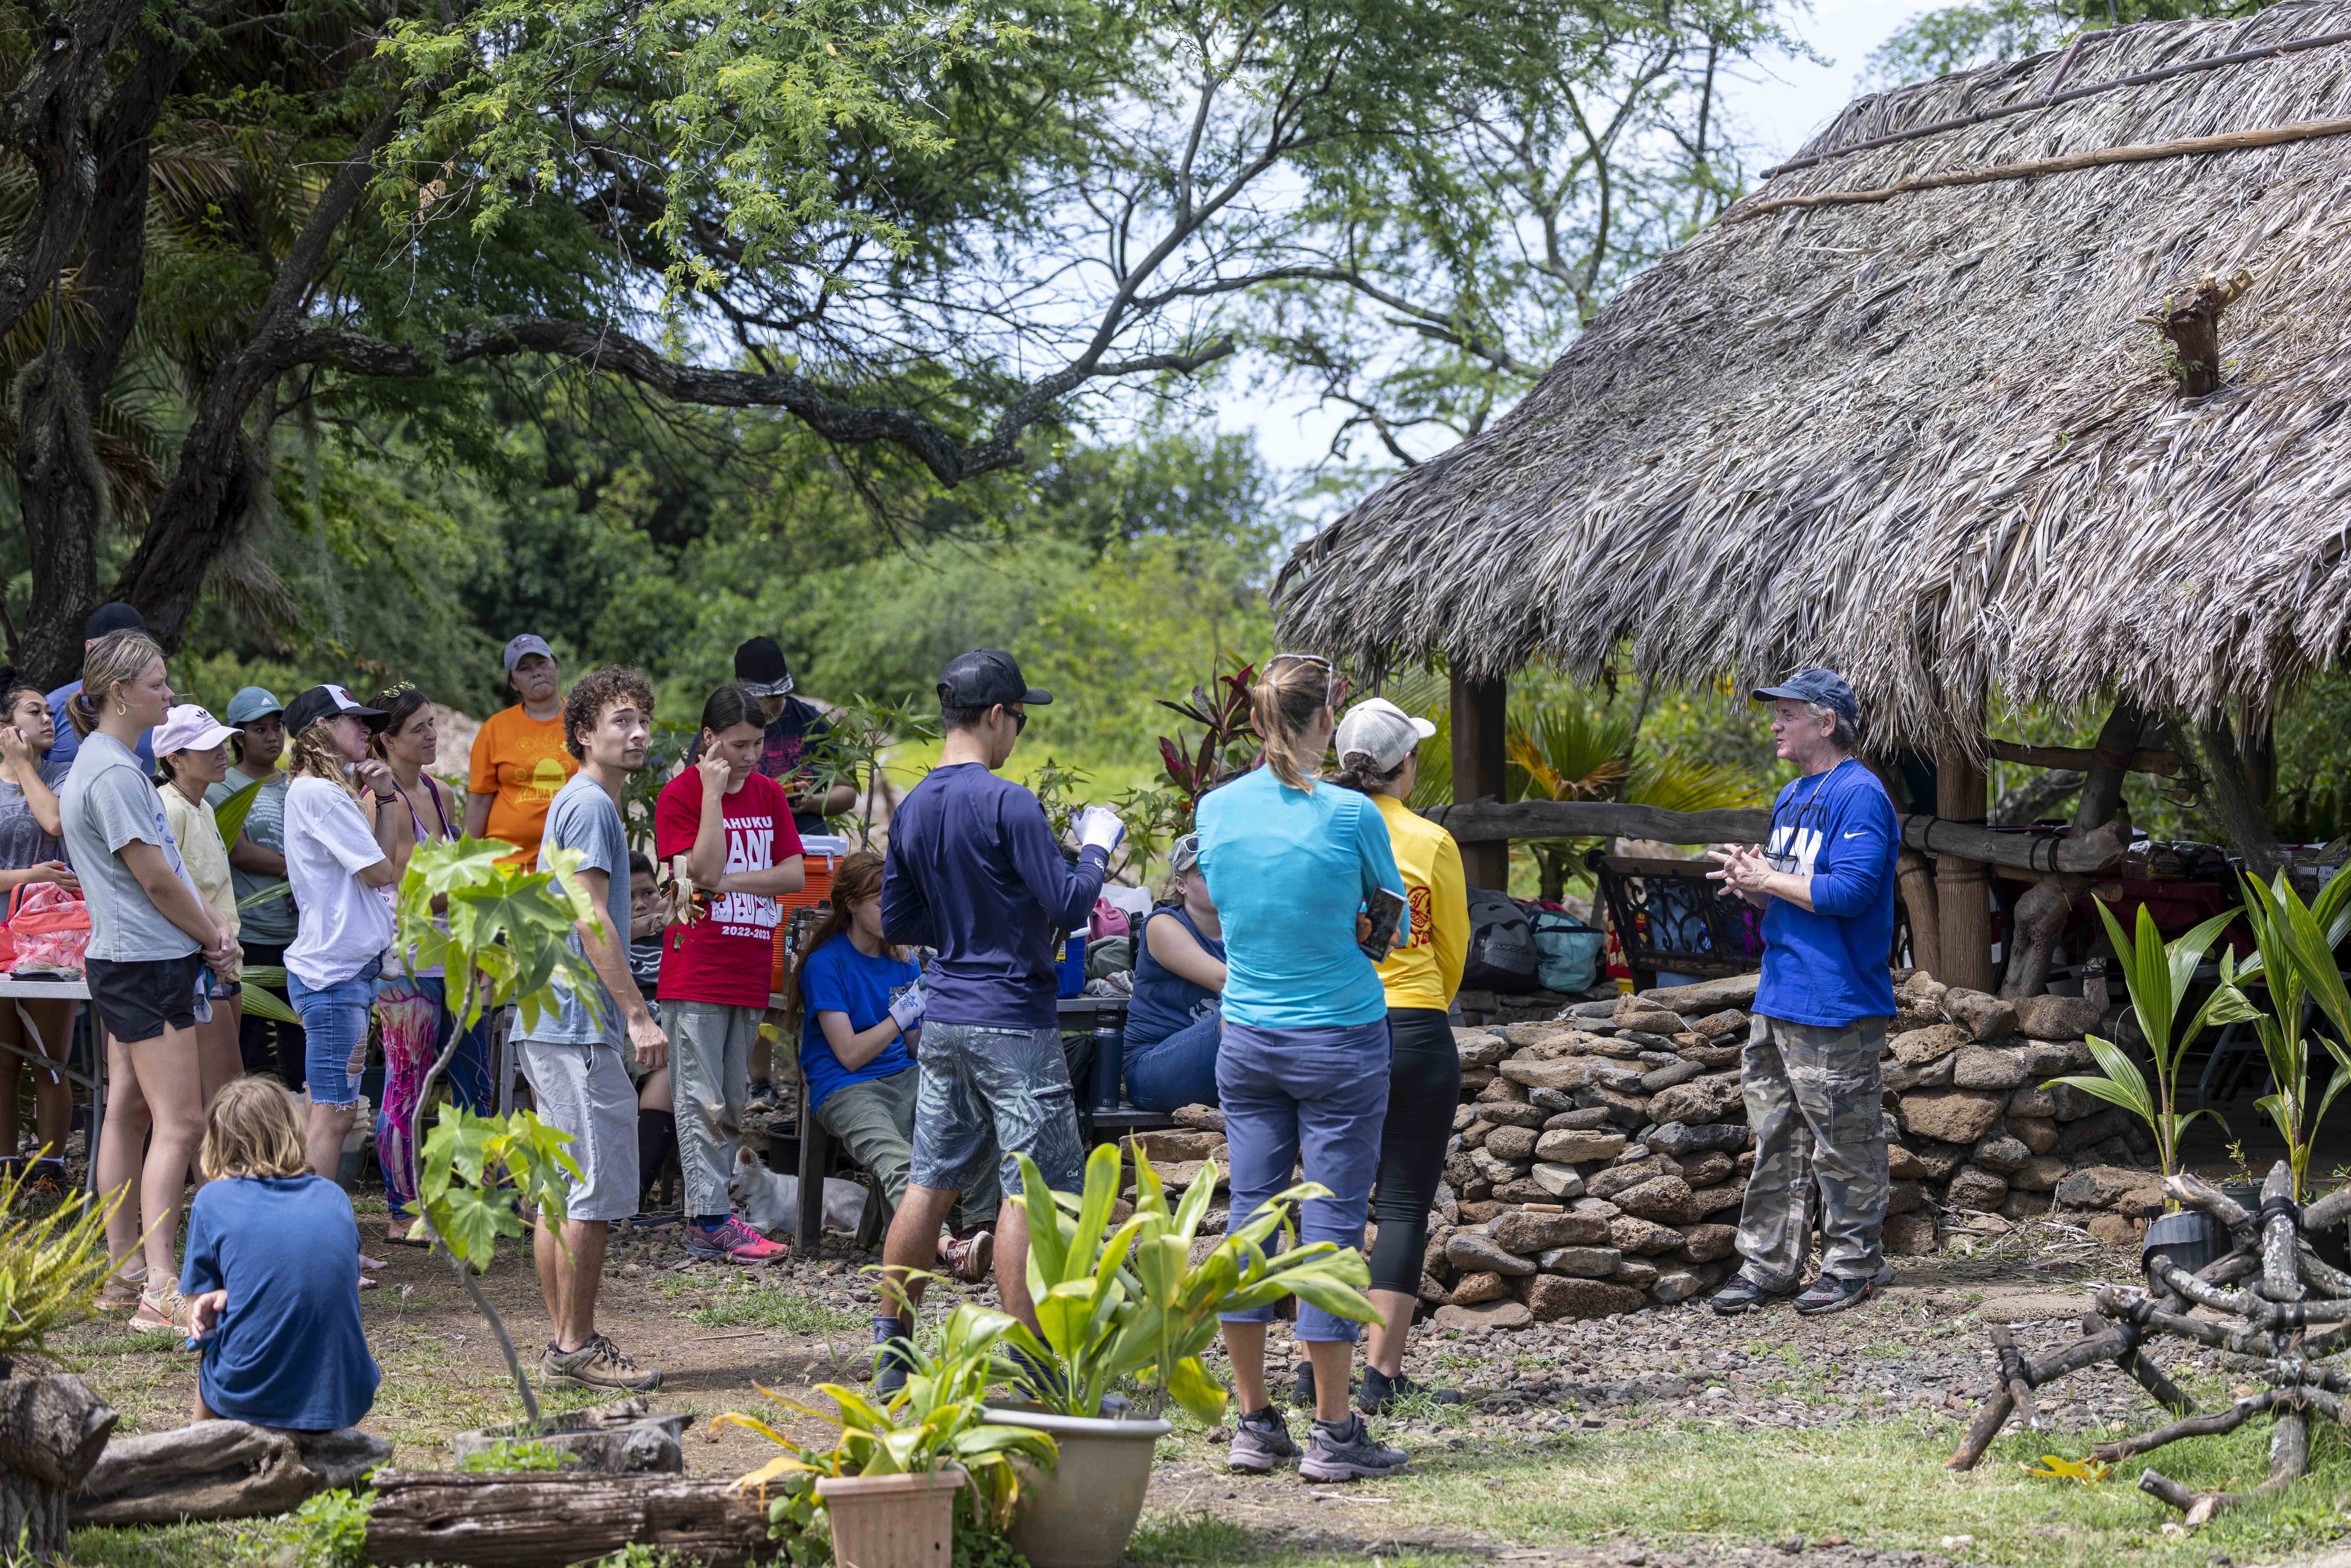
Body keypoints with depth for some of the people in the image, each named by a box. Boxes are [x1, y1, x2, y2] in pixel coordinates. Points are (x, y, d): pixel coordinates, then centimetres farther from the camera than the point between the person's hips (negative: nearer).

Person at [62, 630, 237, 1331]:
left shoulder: (112, 763, 16)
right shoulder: (113, 772, -17)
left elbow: (170, 867, 19)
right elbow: (155, 879, -17)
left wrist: (212, 929, 7)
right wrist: (212, 937, -3)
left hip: (126, 963, 11)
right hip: (146, 964, -11)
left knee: (130, 1112, 12)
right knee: (179, 1121, -12)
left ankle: (124, 1274, 17)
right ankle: (160, 1290, -15)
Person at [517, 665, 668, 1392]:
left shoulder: (579, 802, 20)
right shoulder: (591, 805, -12)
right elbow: (593, 922, -18)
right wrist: (638, 1016, -19)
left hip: (553, 1023, 11)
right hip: (581, 1024, -11)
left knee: (562, 1188, 11)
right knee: (598, 1188, -7)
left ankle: (564, 1343, 15)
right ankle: (576, 1345, -4)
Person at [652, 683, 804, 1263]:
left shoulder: (769, 794, 12)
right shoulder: (680, 795, -6)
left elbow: (793, 875, 5)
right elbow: (703, 870, -17)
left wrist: (728, 880, -8)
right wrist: (715, 793, -17)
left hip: (749, 970, 6)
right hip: (696, 970, -6)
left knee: (731, 1104, 9)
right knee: (702, 1101, -6)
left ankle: (708, 1207, 14)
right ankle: (711, 1221, -6)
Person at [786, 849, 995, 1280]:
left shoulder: (902, 964, 17)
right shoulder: (826, 963, -3)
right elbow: (850, 1054, -9)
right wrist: (906, 1011, -15)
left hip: (901, 1078, 6)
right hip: (844, 1089, -6)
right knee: (896, 1161, -36)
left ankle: (977, 1226, -32)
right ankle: (948, 1245, -57)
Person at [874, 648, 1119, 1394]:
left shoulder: (912, 810, 8)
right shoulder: (1007, 803, -15)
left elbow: (897, 924, 16)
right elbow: (1068, 907, -15)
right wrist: (1096, 847, 1)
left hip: (944, 1020, 7)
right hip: (1013, 1023, -7)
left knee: (932, 1183, 13)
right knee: (1031, 1190, -2)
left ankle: (890, 1352, 16)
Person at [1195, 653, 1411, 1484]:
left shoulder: (1216, 809, 0)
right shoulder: (1349, 815, -12)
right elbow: (1394, 924, 2)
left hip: (1247, 1041, 4)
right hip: (1341, 1041, -4)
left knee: (1250, 1212, 8)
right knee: (1331, 1223, -1)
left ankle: (1255, 1423, 11)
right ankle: (1333, 1433, 2)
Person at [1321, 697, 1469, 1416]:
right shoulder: (1429, 842, -6)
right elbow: (1454, 948, 6)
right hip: (1414, 1033, -3)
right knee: (1404, 1205, 3)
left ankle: (1317, 1366, 11)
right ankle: (1382, 1375, 0)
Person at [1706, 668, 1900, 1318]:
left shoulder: (1859, 795, -13)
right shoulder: (1791, 797, 17)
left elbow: (1850, 892, -23)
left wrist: (1768, 879, -15)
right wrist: (1753, 884, 3)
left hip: (1837, 1008, -9)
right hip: (1777, 998, 9)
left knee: (1843, 1146, -1)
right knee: (1775, 1138, 12)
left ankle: (1854, 1266, 8)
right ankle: (1768, 1264, 17)